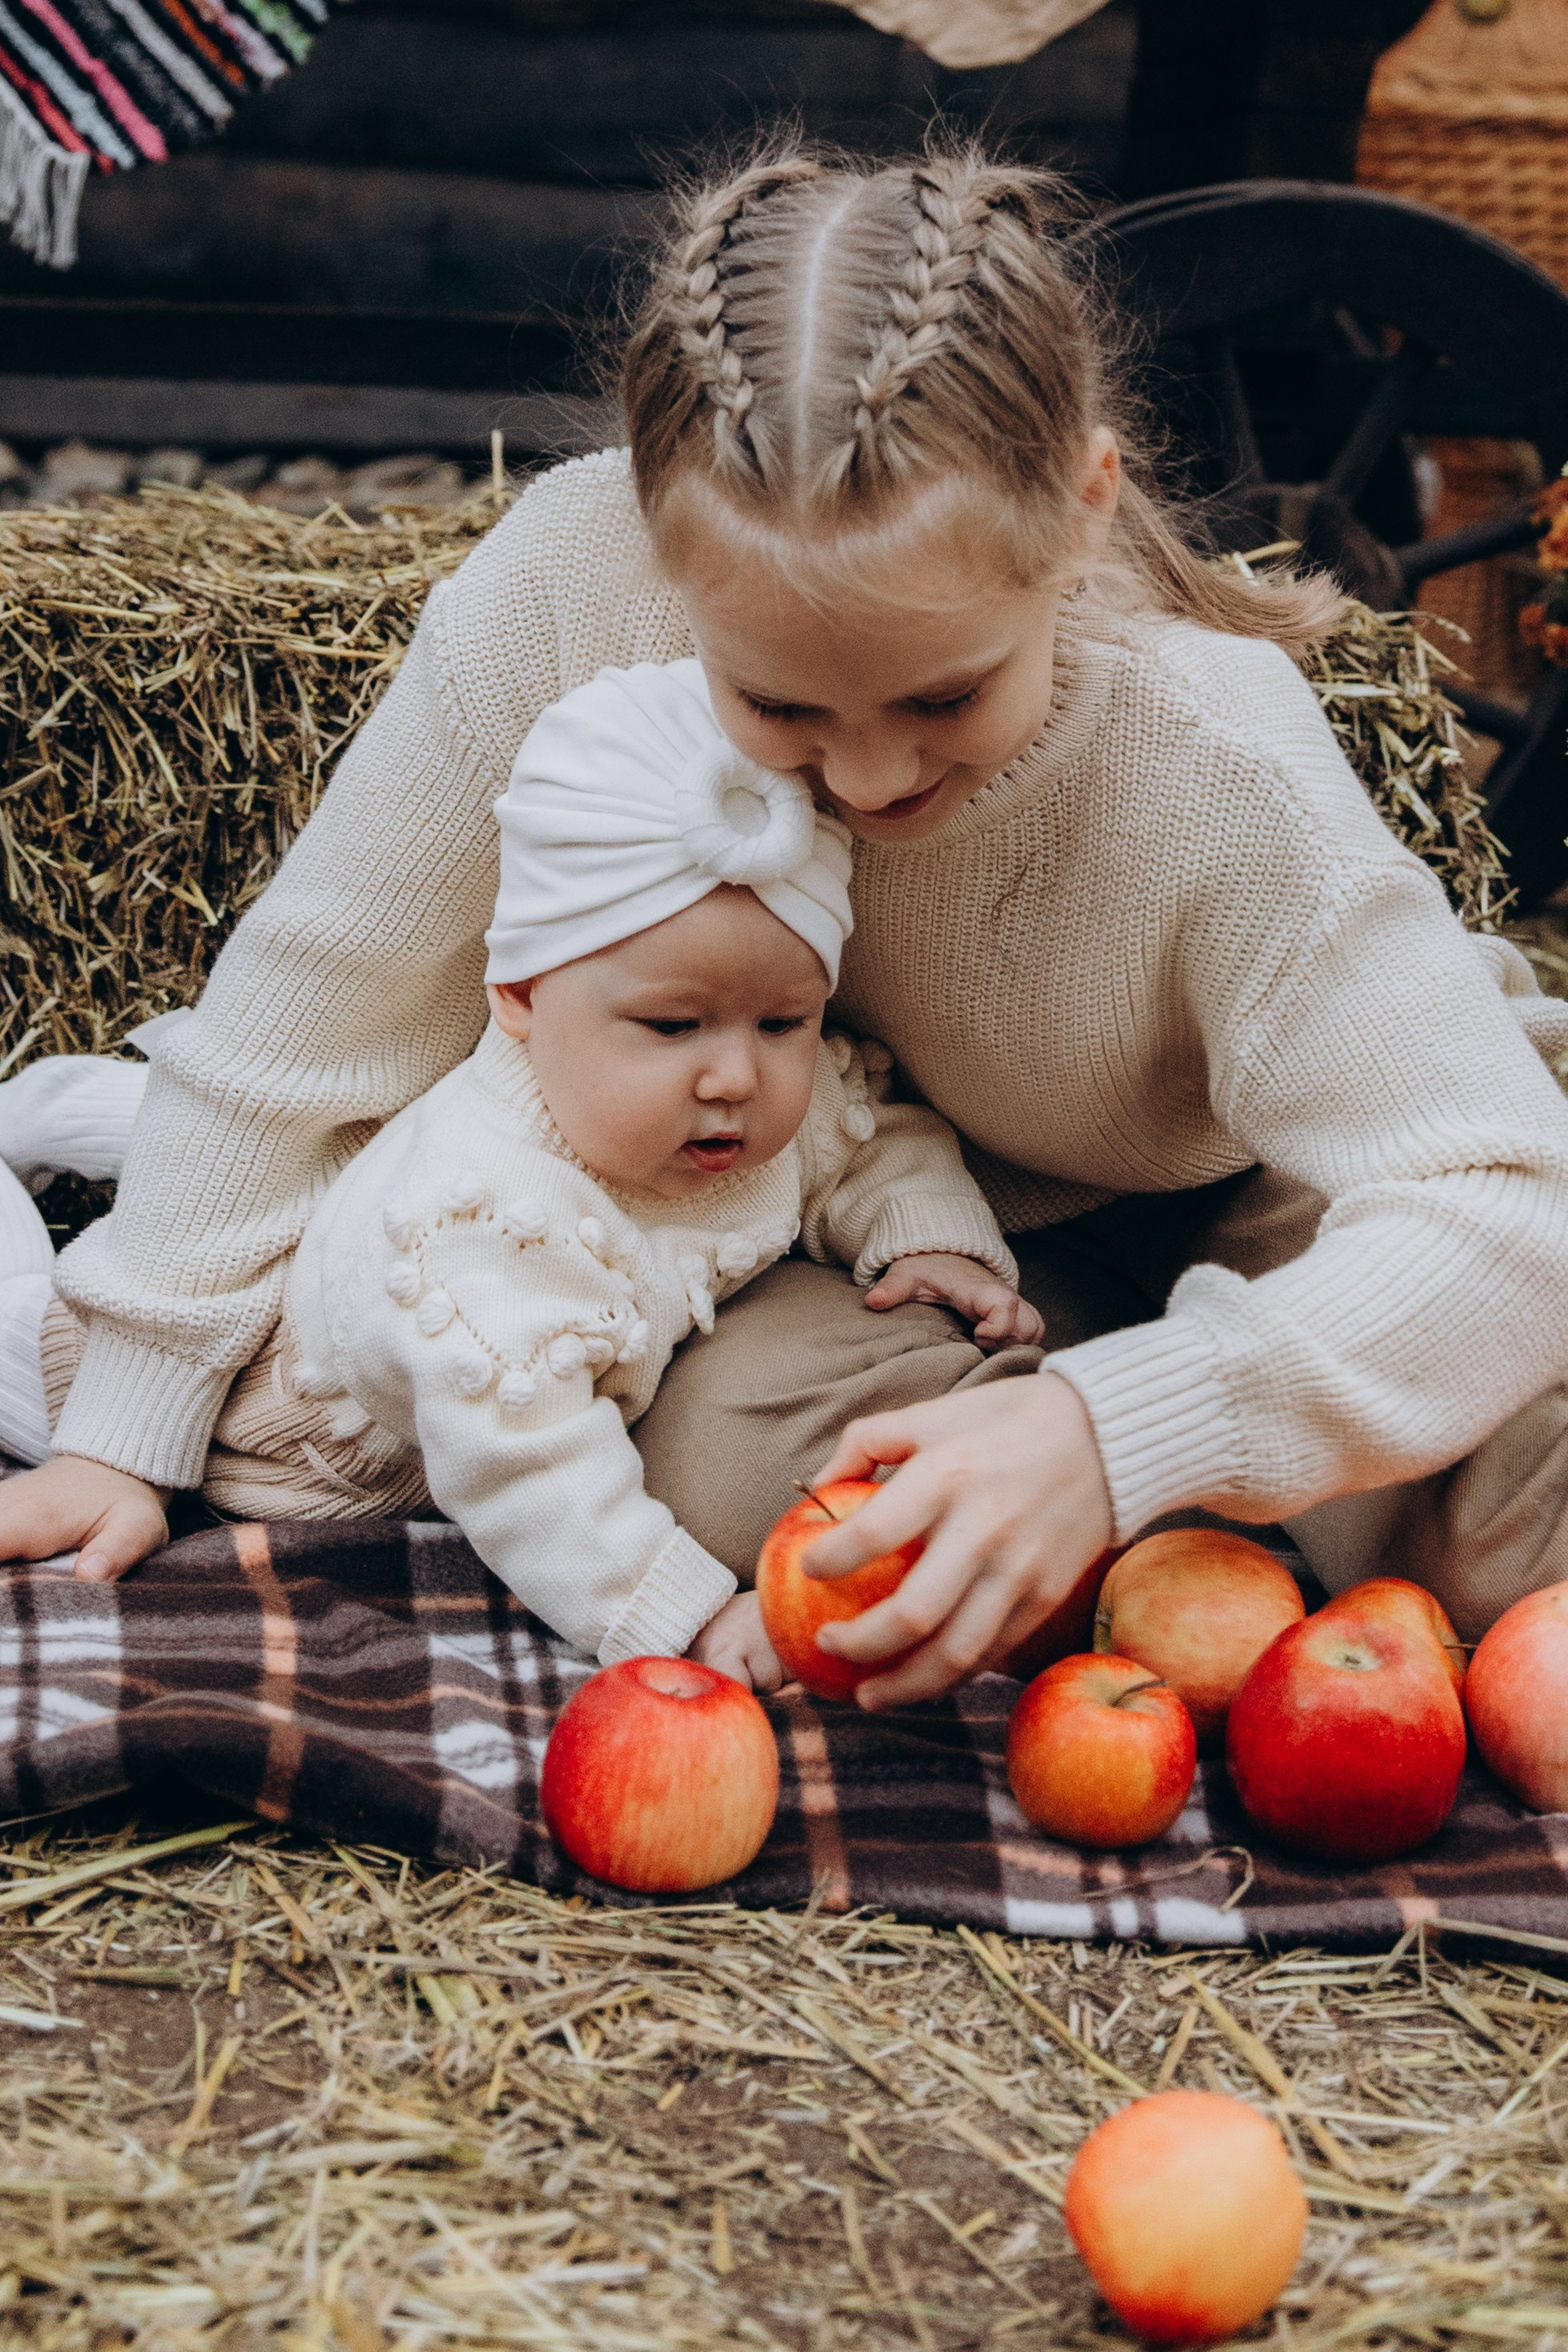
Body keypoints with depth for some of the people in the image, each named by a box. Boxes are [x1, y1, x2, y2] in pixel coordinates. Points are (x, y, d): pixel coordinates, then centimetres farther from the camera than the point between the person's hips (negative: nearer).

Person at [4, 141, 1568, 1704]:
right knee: (729, 1447, -31)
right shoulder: (571, 579, -30)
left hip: (1202, 1227, -2)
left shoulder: (1219, 769, -35)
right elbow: (323, 983, -17)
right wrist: (127, 1427, -15)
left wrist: (1111, 1431, -52)